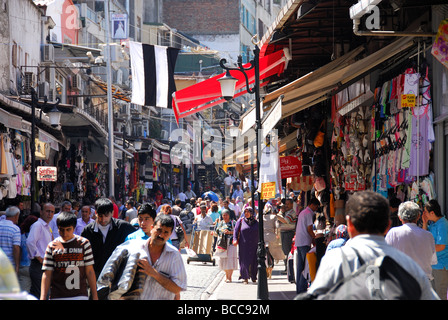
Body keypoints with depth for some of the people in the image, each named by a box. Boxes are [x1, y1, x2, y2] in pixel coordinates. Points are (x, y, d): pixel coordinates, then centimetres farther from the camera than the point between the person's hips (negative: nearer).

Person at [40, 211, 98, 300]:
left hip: (80, 296, -1)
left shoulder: (84, 243, 4)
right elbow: (47, 275, 5)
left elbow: (89, 271, 6)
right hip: (57, 297, 1)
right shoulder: (52, 246, 6)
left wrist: (95, 296, 4)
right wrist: (43, 298, -2)